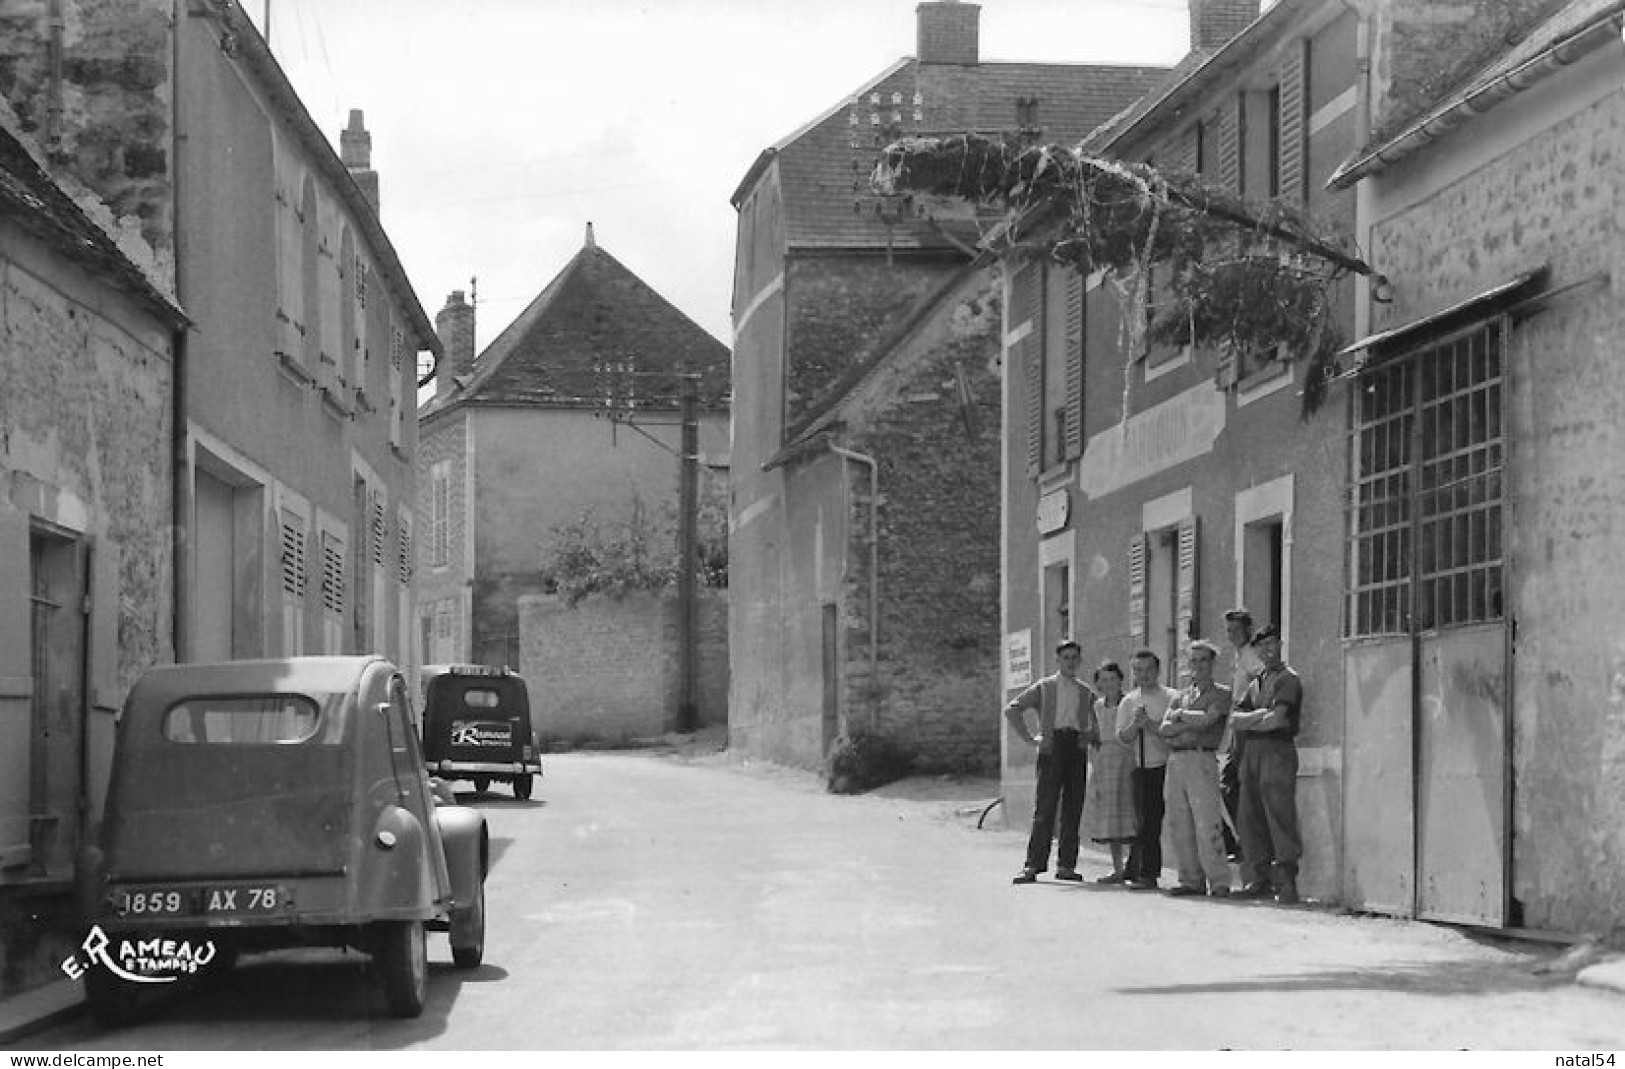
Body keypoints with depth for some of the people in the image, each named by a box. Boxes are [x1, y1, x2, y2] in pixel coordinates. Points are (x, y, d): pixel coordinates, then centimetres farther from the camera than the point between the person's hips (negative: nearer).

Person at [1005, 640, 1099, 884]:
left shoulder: (1086, 692, 16)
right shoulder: (1044, 687, 9)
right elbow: (1012, 709, 5)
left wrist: (1089, 736, 8)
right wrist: (1030, 738, -1)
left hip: (1076, 748, 3)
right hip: (1052, 747, -3)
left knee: (1073, 809, 2)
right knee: (1045, 808, -9)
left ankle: (1066, 865, 7)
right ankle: (1033, 865, -10)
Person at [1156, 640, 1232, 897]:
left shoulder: (1221, 693, 6)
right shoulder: (1181, 695, 22)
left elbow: (1207, 720, -10)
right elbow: (1163, 729, 10)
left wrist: (1181, 715, 4)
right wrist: (1191, 723, -4)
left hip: (1202, 759, -6)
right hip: (1175, 759, 6)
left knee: (1207, 824, -12)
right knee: (1180, 826, 3)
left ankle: (1219, 883, -11)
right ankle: (1191, 881, 7)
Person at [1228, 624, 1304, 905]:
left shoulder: (1287, 679, -1)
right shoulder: (1255, 683, 22)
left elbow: (1276, 719, -12)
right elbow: (1234, 719, 11)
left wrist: (1247, 723, 2)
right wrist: (1259, 716, -6)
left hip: (1277, 749, -8)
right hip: (1251, 753, 8)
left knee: (1280, 816, -12)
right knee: (1251, 818, 5)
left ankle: (1286, 879, -14)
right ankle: (1258, 879, 8)